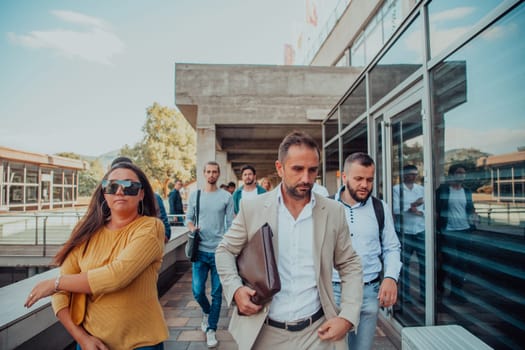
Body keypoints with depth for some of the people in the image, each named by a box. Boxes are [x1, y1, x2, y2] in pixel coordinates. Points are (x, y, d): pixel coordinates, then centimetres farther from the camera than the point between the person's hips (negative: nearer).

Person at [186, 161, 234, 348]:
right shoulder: (194, 195, 4)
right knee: (197, 291, 6)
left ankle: (211, 330, 24)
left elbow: (230, 225, -1)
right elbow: (189, 218, 10)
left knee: (217, 293, 6)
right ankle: (207, 312, 39)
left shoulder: (226, 197, -2)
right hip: (200, 251, 2)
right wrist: (192, 227, -13)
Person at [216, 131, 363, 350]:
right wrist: (235, 289, -12)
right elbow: (225, 251, 3)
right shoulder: (252, 208, -8)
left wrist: (348, 317, -7)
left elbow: (350, 266, 4)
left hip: (317, 331, 0)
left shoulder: (334, 212, -5)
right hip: (264, 331, 0)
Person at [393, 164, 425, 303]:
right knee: (404, 263, 5)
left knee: (424, 262, 3)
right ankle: (405, 295, 16)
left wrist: (418, 211, -11)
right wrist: (413, 205, -12)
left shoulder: (421, 189, 13)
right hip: (404, 231, -3)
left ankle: (424, 294, 16)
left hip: (421, 230, 3)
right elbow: (396, 209, -10)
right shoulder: (396, 189, 1)